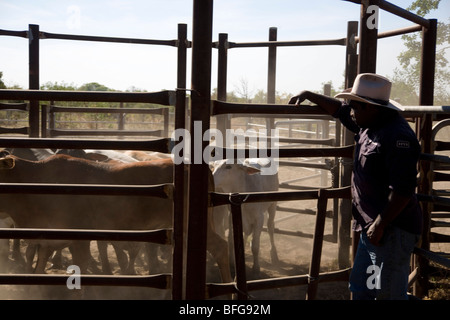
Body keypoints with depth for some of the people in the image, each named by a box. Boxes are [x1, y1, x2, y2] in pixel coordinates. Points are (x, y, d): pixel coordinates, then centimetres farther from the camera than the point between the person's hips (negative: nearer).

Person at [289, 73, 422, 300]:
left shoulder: (397, 136, -21)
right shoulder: (369, 126, 8)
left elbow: (402, 189, -26)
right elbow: (339, 109, 27)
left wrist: (380, 225, -21)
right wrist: (308, 95, 29)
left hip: (391, 231, -10)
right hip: (372, 226, 10)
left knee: (389, 293, -1)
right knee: (359, 289, 20)